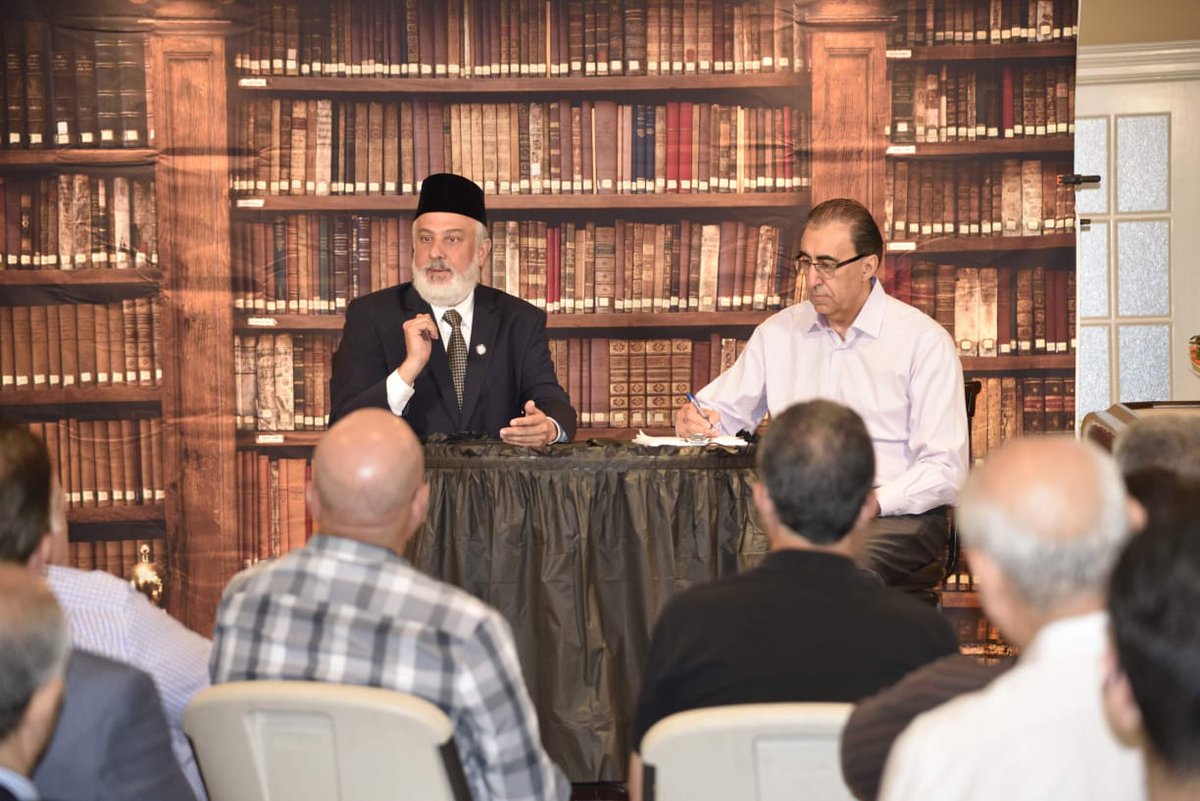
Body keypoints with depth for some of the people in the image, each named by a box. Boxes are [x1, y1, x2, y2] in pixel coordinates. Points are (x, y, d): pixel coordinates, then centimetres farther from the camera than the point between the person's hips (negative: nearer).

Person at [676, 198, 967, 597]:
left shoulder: (925, 341, -1)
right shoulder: (779, 332, 15)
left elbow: (945, 472, -6)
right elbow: (720, 413, 21)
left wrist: (875, 501, -22)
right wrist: (692, 418, -5)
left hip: (896, 514, -4)